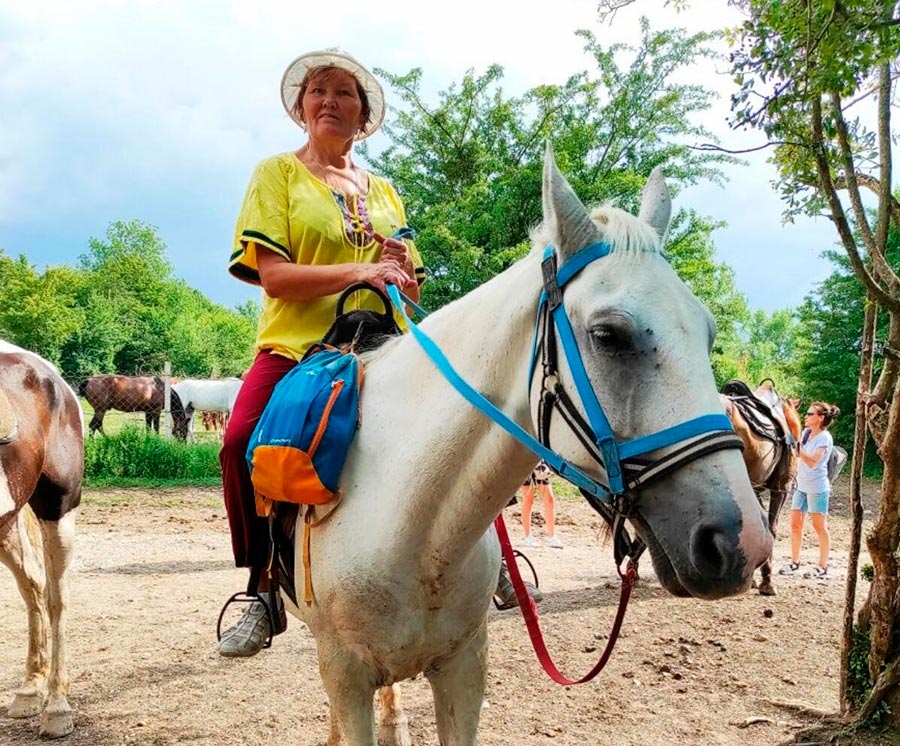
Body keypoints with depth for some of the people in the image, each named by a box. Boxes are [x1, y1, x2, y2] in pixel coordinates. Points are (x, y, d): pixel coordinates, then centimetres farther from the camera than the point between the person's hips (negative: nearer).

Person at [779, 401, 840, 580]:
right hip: (801, 485, 7)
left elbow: (812, 462, -24)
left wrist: (797, 446, -28)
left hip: (817, 488, -7)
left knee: (819, 526, 0)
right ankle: (794, 562, 16)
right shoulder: (805, 432, 7)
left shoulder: (825, 438, -14)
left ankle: (822, 567, 7)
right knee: (795, 524, 7)